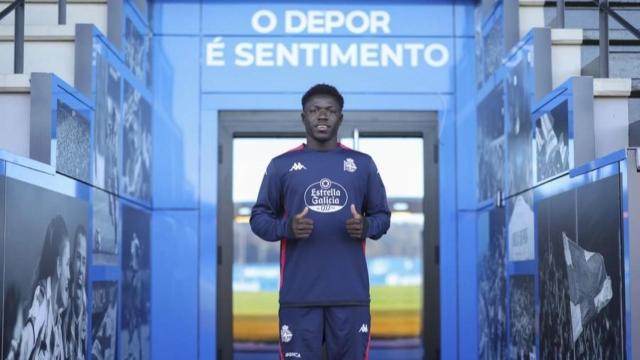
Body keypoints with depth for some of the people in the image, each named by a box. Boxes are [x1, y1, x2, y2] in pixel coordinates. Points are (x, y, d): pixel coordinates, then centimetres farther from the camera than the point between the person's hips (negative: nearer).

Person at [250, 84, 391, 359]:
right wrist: (287, 228, -13)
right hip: (299, 293, -1)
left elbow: (382, 215, 13)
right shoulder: (281, 165, 6)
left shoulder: (363, 164, 10)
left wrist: (366, 226, -10)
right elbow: (259, 217, 8)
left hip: (351, 293, 1)